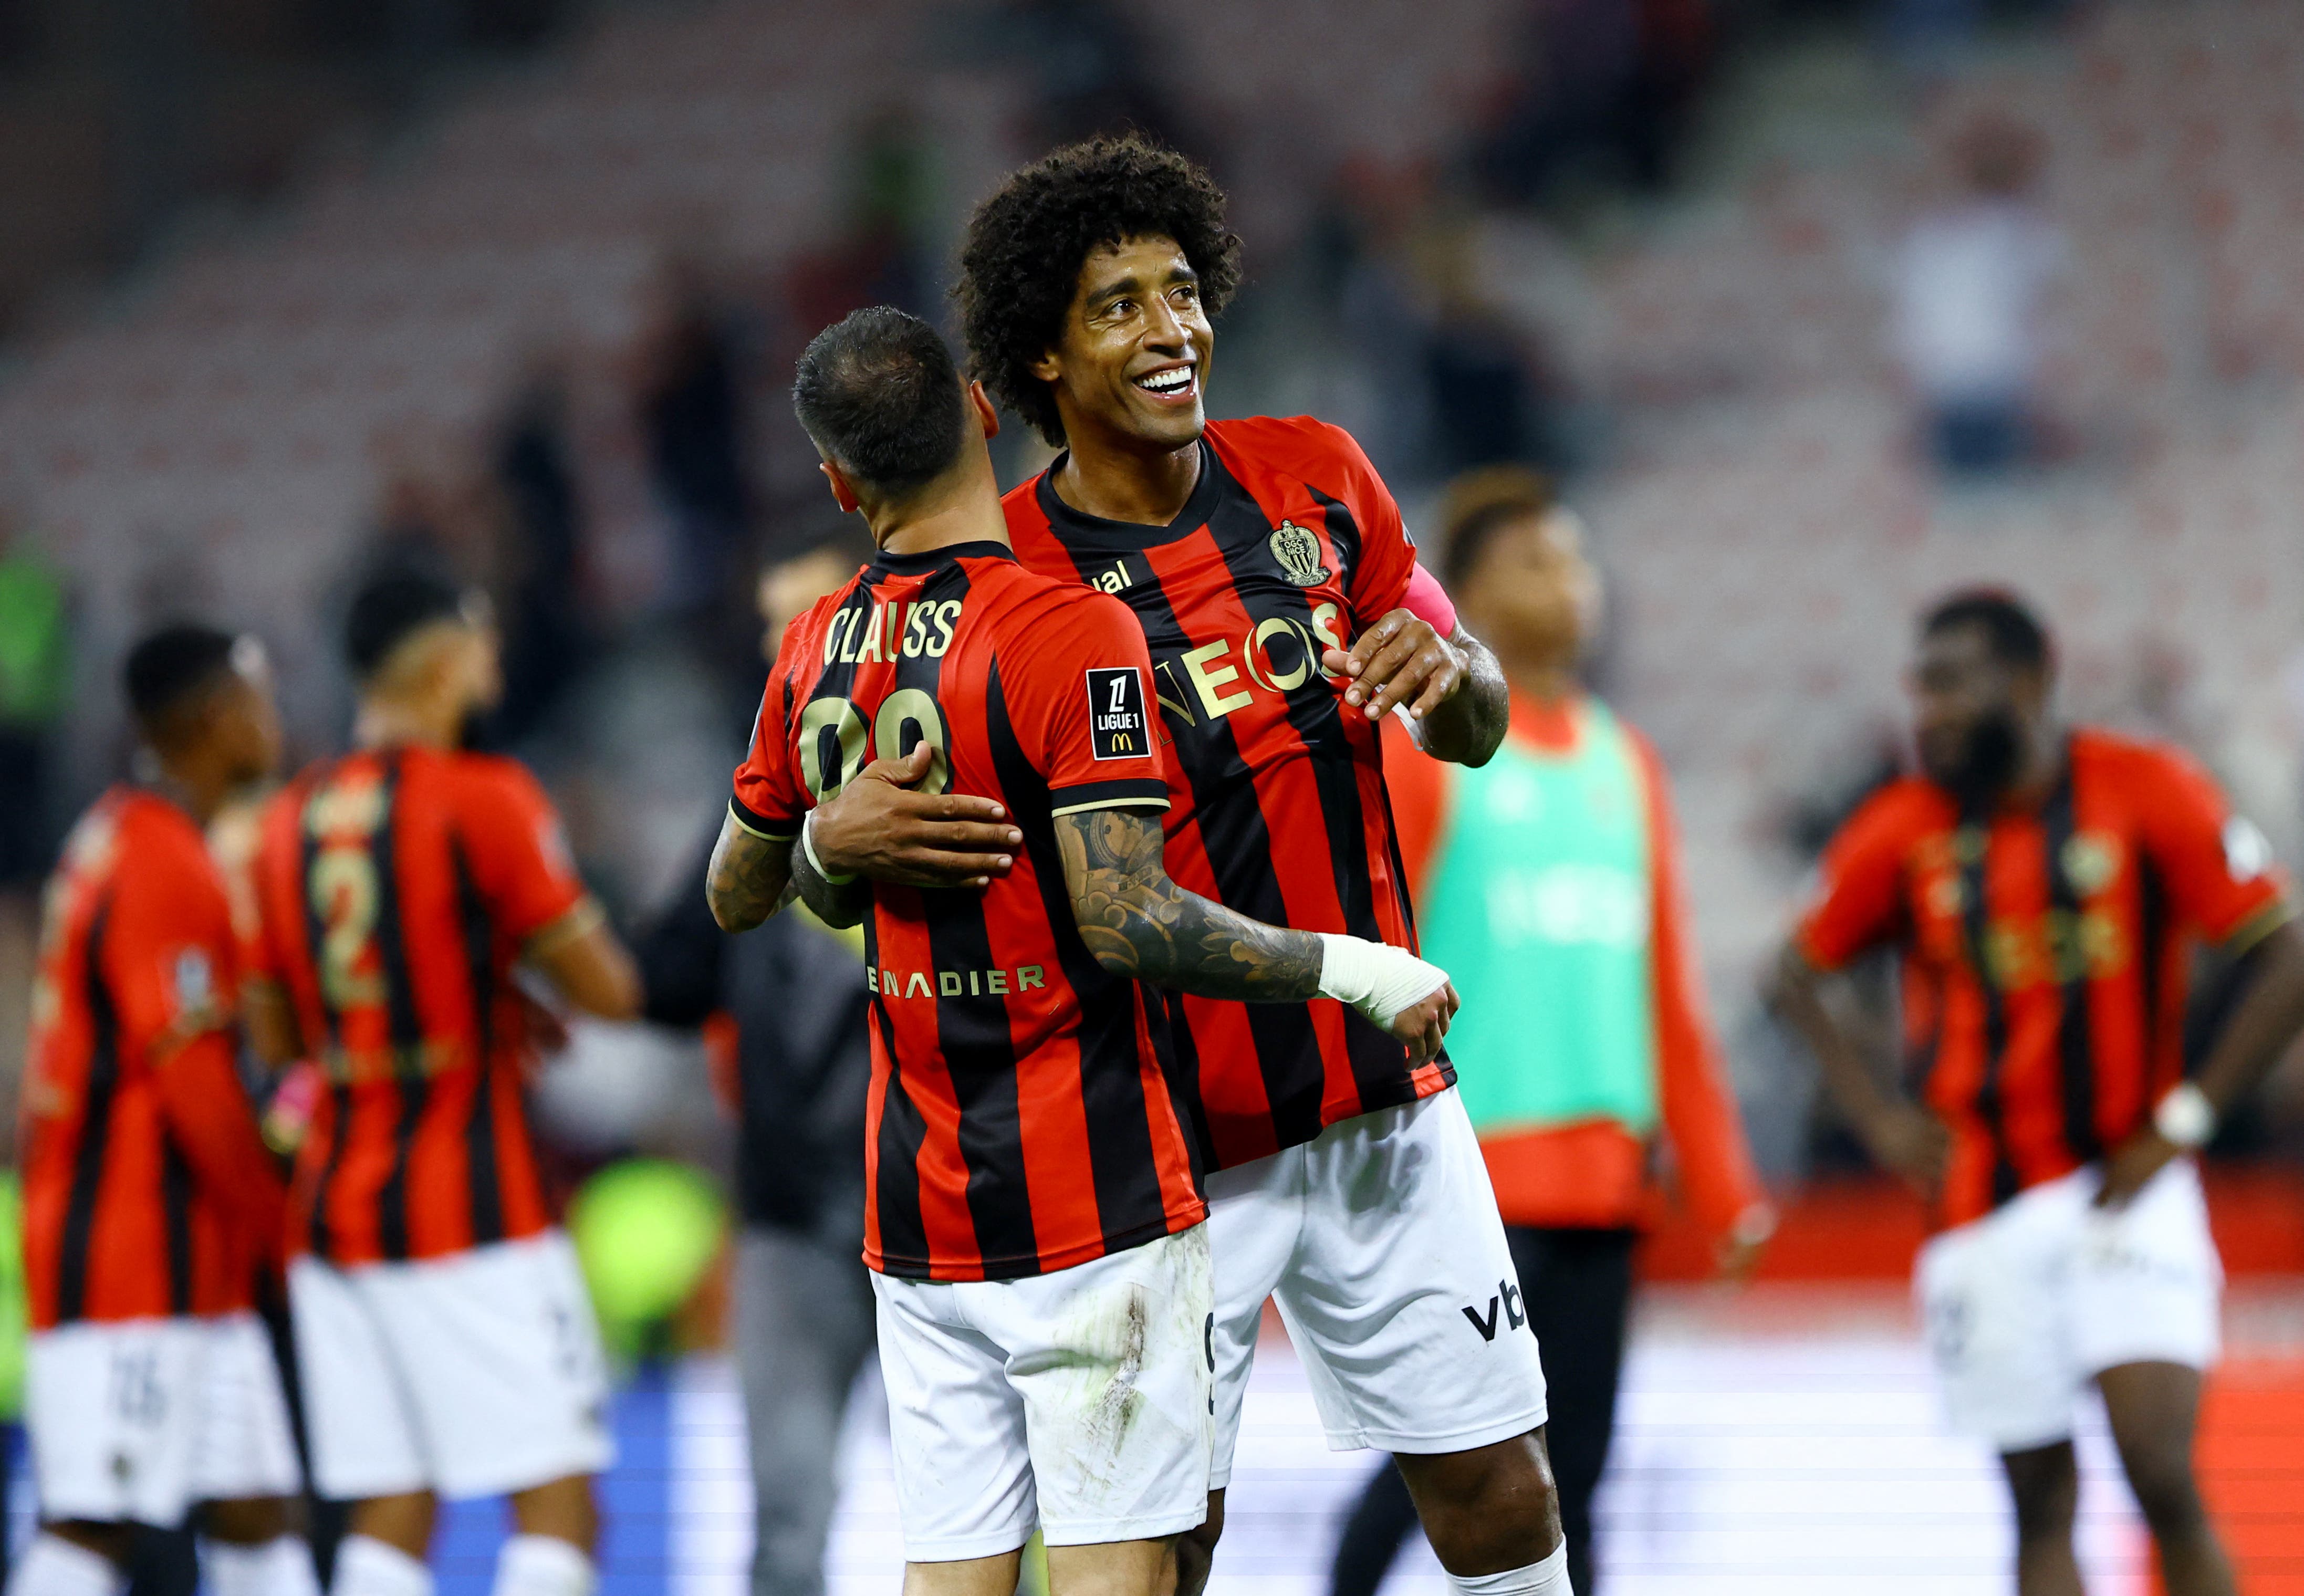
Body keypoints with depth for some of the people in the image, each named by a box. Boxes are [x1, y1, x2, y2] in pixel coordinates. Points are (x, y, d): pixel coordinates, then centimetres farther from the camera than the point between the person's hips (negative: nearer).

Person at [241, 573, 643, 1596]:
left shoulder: (289, 819, 11)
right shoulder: (484, 799, -9)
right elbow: (610, 992, -10)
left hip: (334, 1205, 7)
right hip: (470, 1208, -7)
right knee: (556, 1506, -5)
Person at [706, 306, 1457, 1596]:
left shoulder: (815, 655, 6)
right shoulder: (1068, 631, -13)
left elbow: (738, 898, 20)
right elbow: (1125, 919, -21)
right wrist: (1352, 970, -14)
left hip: (917, 1201, 6)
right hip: (1088, 1193, -6)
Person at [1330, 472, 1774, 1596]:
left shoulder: (1626, 767, 16)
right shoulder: (1420, 747, -1)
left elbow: (1671, 997, 17)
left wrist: (1722, 1190, 13)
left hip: (1599, 1182, 5)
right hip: (1470, 1170, -5)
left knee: (1571, 1471, 3)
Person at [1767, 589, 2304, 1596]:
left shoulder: (2148, 796, -7)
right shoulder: (1902, 832, 1)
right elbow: (1797, 975, 15)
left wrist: (2180, 1126, -10)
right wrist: (1876, 1115, 2)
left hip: (2122, 1186, -3)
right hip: (1984, 1205, 3)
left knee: (2160, 1468, -16)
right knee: (2041, 1500, 4)